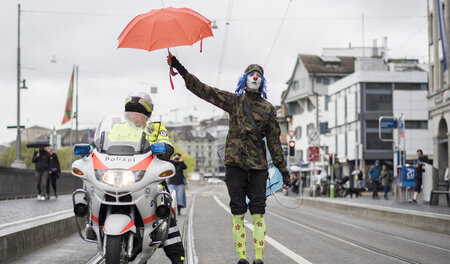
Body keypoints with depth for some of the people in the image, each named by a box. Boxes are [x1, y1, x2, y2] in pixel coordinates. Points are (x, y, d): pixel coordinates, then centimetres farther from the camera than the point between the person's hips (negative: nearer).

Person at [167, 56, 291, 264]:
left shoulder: (268, 109, 11)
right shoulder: (234, 101, 10)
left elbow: (274, 140, 12)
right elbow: (202, 90, 5)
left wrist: (283, 170, 9)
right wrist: (179, 68, -3)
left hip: (258, 164, 0)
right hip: (235, 162, 0)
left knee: (258, 212, -3)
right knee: (238, 212, 0)